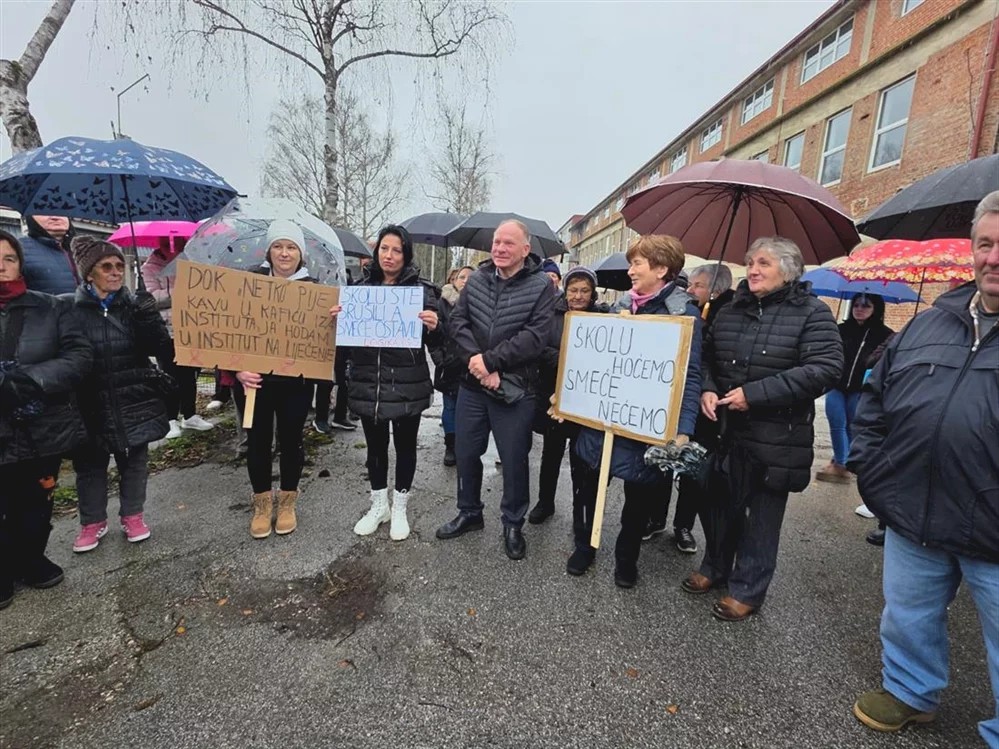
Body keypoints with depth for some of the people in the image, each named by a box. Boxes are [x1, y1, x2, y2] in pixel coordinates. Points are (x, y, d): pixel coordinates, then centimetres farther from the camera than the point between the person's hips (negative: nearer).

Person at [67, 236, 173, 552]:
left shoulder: (136, 306, -1)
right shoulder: (70, 309, -3)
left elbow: (164, 350, -10)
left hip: (134, 402, 1)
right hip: (89, 405, 0)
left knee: (135, 461, 13)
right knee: (89, 465, 13)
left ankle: (132, 515, 31)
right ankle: (93, 522, 31)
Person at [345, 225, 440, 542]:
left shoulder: (421, 289, -4)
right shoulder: (363, 286, 6)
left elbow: (434, 342, -4)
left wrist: (433, 326, -26)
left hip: (407, 386, -3)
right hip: (368, 384, 3)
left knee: (405, 445, 11)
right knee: (375, 445, 15)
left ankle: (399, 507, 31)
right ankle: (378, 505, 35)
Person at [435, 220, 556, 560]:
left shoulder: (541, 285, -7)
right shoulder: (477, 278, 5)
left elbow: (536, 336, -17)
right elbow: (458, 320, -1)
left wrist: (489, 360, -20)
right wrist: (477, 362, -17)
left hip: (515, 389, -4)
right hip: (472, 384, 4)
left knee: (514, 460, 8)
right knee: (465, 453, 15)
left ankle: (513, 524, 31)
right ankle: (469, 512, 38)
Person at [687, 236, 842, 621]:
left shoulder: (811, 313, -6)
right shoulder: (730, 312, 9)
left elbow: (825, 369, -16)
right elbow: (706, 357, 14)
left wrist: (755, 394, -21)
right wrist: (707, 389, -7)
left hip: (776, 437, -4)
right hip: (725, 431, 5)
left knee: (762, 516, 9)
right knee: (719, 504, 16)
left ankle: (748, 589, 27)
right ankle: (715, 567, 39)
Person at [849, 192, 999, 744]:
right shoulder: (928, 324, 6)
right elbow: (875, 398, 11)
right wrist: (869, 469, 4)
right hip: (913, 517, 4)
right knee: (908, 618, 22)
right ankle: (911, 692, 46)